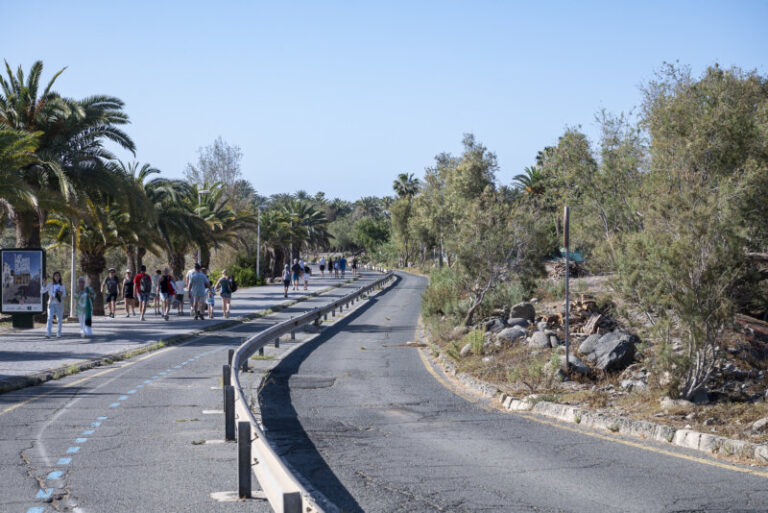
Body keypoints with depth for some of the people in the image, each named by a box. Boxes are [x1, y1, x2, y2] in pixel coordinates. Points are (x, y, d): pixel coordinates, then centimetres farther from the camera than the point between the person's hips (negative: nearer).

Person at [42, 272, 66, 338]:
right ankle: (48, 334, -21)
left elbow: (65, 295, 1)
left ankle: (58, 334, 15)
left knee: (59, 319, 5)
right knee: (50, 318, -15)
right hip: (51, 304, -2)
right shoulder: (50, 285, 3)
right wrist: (44, 286, -16)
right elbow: (42, 292, 1)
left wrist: (61, 294, -20)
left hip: (59, 304, 2)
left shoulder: (62, 286, 5)